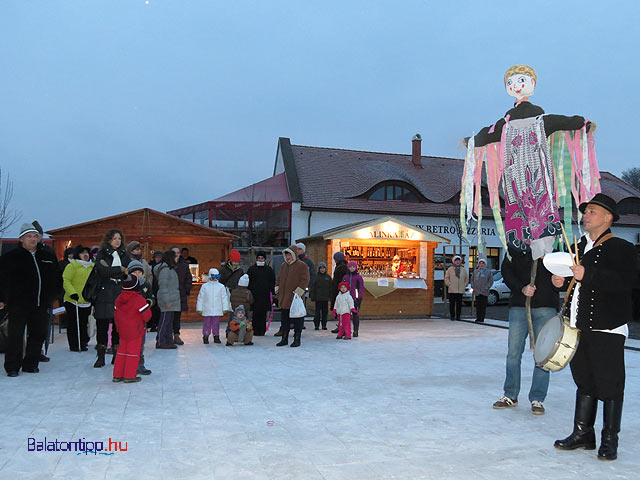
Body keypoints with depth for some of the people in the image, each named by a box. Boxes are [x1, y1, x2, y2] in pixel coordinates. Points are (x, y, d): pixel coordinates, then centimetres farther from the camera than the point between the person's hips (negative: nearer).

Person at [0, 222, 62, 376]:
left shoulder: (48, 255, 10)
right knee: (15, 336, -1)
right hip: (18, 304, -4)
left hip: (41, 304, 4)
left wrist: (54, 295, 18)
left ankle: (30, 364, 22)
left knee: (38, 334, 9)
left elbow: (57, 277, 21)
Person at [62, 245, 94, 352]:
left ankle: (82, 344, 19)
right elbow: (66, 281, -12)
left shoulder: (92, 266, 13)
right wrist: (72, 293, -22)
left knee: (84, 323, 10)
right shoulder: (72, 265, -6)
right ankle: (74, 345, 8)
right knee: (73, 324, 0)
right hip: (73, 301, -6)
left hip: (86, 301, 6)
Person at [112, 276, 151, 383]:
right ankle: (129, 376, 6)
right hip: (135, 331, -6)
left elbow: (116, 315, 11)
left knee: (122, 351, 16)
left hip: (122, 331, 6)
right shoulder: (139, 300, -17)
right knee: (133, 352, 2)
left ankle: (117, 375, 19)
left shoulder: (118, 299, 4)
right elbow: (147, 315, -13)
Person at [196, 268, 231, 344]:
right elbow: (200, 298, 5)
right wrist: (199, 309, 3)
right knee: (207, 323, 3)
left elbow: (224, 298, 7)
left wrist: (225, 309, 5)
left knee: (216, 323, 5)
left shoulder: (221, 287, 4)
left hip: (217, 310, 1)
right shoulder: (205, 286, 2)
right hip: (207, 310, -1)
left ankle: (216, 336, 15)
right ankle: (205, 336, 12)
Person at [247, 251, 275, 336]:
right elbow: (248, 281, 10)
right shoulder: (251, 269, 10)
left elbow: (272, 282, 13)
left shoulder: (269, 269, 13)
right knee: (255, 313, -4)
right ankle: (255, 331, 1)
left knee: (263, 314, 1)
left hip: (265, 295, 1)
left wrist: (271, 292, 4)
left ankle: (262, 330, 8)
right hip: (254, 295, -1)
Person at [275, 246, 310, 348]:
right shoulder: (283, 265, 16)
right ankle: (284, 338, 19)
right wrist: (277, 288, 12)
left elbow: (305, 280, -11)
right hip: (284, 298, 6)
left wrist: (298, 291, -17)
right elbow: (279, 278, 24)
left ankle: (297, 339, 8)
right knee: (285, 318, 11)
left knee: (297, 319, 0)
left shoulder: (302, 266, -5)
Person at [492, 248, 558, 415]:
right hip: (519, 305, 1)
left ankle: (537, 399, 12)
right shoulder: (514, 249, 8)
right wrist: (522, 288, -15)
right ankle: (511, 396, 17)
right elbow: (506, 271, 1)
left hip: (545, 307, -1)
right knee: (513, 352, 3)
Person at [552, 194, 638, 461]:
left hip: (607, 329, -7)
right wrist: (562, 281, 8)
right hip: (578, 328, 7)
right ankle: (583, 434, 24)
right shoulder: (578, 247, 17)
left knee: (609, 384, 1)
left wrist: (588, 275, -28)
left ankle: (609, 440, 13)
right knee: (584, 381, 14)